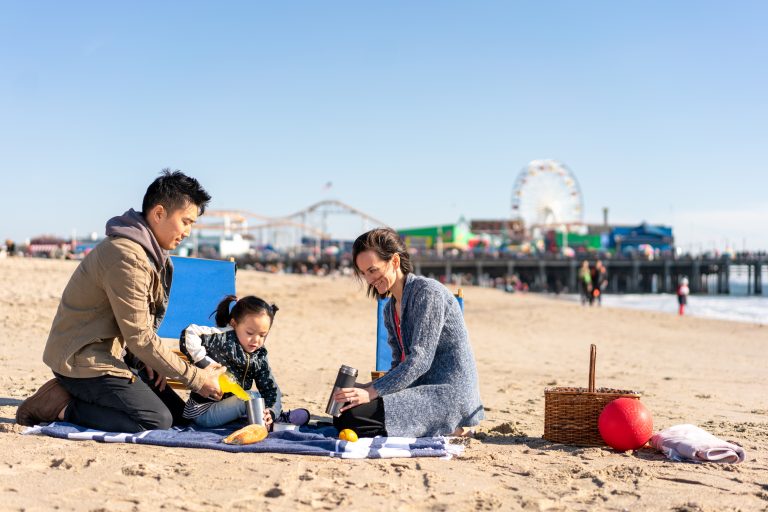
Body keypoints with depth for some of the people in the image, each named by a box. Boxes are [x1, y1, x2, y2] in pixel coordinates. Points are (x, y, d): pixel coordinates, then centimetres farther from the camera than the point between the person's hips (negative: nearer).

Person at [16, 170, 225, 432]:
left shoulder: (150, 252, 10)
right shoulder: (127, 257, -23)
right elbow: (139, 337, -22)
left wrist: (147, 360, -5)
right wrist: (196, 378, -17)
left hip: (111, 354, 10)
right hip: (83, 359, -10)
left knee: (178, 412, 5)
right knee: (157, 420, -22)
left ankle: (75, 394, 9)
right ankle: (61, 407, -7)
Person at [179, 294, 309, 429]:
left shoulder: (259, 357, 2)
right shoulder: (223, 338, -18)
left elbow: (271, 389, 1)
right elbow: (189, 334, -26)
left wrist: (272, 412, -19)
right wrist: (205, 363, -26)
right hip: (203, 412, -8)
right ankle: (280, 420, -7)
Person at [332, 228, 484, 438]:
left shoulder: (427, 291, -13)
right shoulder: (390, 309, 15)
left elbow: (420, 360, -20)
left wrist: (373, 392, -24)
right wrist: (368, 387, -2)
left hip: (449, 395, -10)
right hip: (425, 391, 10)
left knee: (351, 419, -21)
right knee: (343, 411, 4)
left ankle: (450, 428, -8)